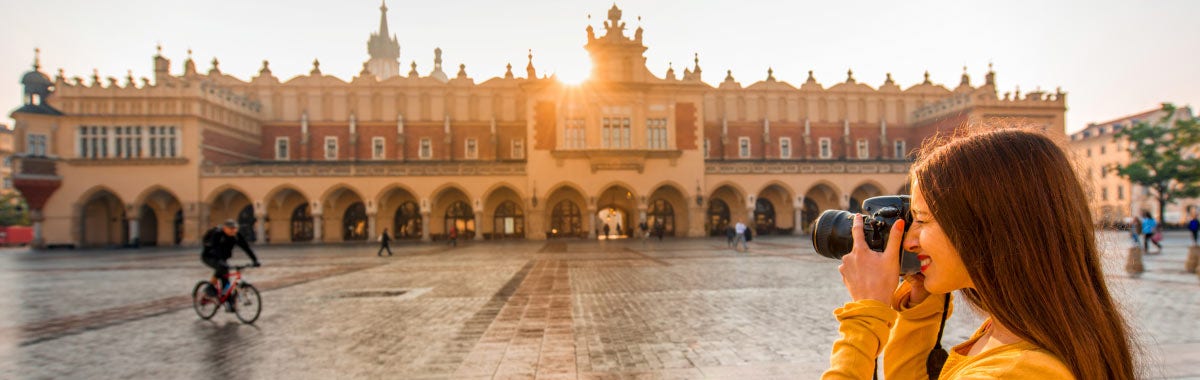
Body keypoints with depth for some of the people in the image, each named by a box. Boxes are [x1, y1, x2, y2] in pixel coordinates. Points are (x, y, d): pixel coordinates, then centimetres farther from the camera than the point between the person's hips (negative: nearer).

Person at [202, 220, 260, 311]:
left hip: (222, 258, 5)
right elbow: (216, 248, -41)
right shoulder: (217, 234, -28)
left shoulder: (236, 236, -12)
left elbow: (246, 247, -16)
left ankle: (229, 303, 0)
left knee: (225, 279, -5)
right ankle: (211, 286, -14)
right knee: (221, 267, -34)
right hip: (209, 257, -5)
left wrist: (255, 260, -26)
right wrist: (221, 261, -56)